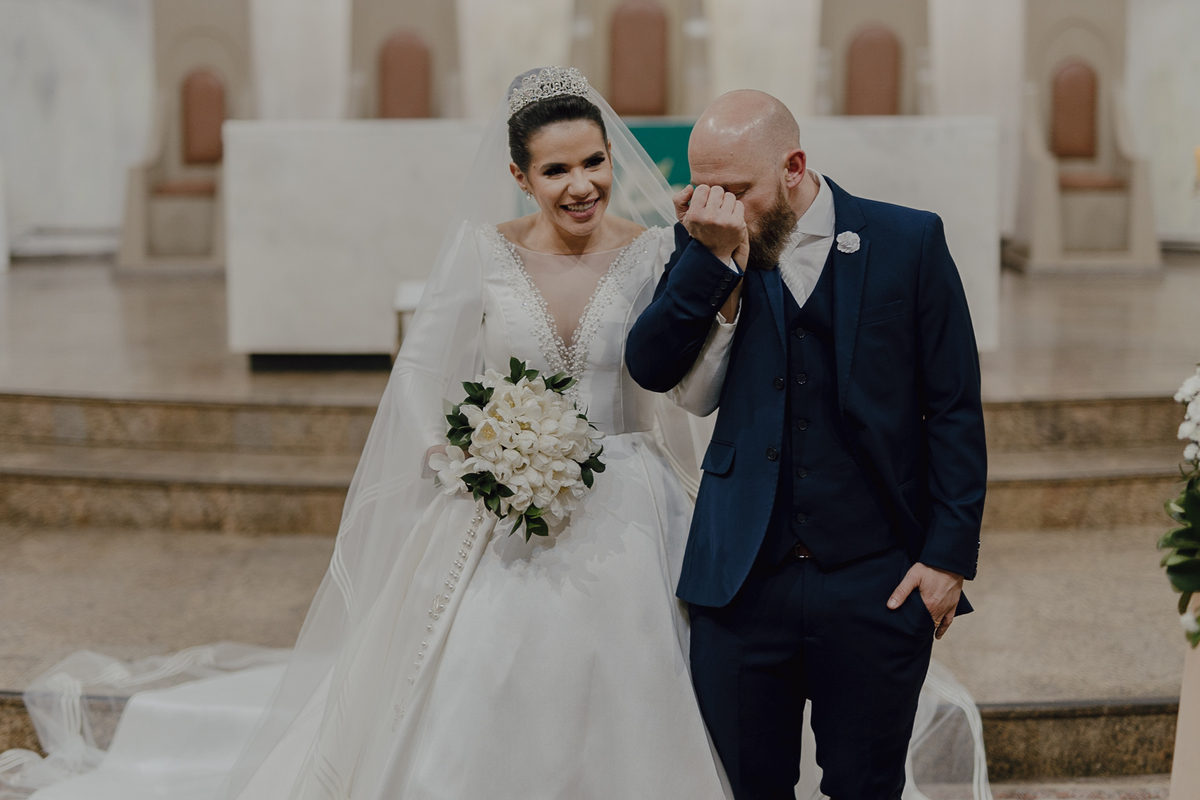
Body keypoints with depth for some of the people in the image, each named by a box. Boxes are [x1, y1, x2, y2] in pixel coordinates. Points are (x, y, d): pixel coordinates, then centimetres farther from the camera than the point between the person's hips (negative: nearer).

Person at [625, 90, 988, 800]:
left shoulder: (909, 242, -2)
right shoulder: (705, 251, 4)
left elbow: (955, 409, -1)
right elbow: (650, 367, -9)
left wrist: (949, 555, -4)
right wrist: (714, 256, -19)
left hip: (877, 584, -2)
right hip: (743, 580, 2)